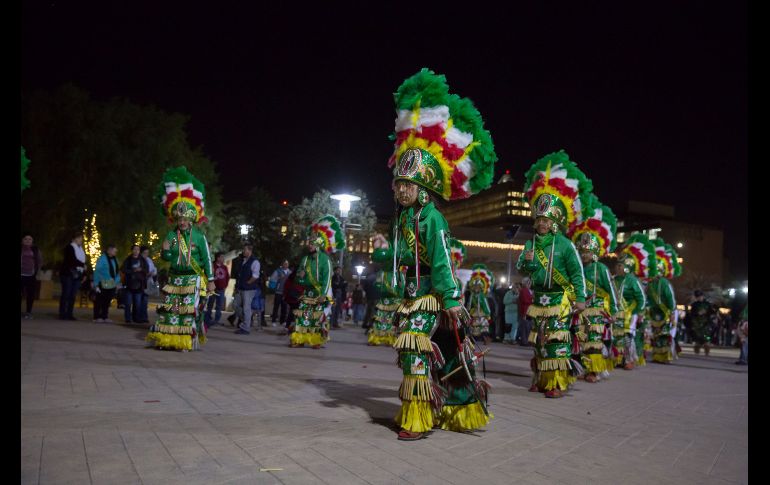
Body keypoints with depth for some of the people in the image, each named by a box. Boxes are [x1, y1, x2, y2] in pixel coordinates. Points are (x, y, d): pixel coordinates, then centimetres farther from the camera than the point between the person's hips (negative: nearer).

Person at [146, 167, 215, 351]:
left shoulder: (199, 236, -6)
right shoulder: (171, 235, 4)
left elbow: (207, 258, -4)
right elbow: (165, 258, 10)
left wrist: (210, 280, -5)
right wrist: (165, 250, -14)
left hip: (193, 279, -4)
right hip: (174, 278, 4)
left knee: (189, 309, -5)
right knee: (170, 308, 3)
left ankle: (186, 342, 0)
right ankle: (166, 340, 12)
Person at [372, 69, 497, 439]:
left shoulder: (432, 218, -14)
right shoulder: (402, 217, 12)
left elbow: (442, 261, -18)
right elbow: (398, 259, 15)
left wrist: (451, 299, -19)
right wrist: (383, 250, -4)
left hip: (430, 295, -9)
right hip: (412, 293, 9)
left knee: (414, 348, -11)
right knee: (439, 353, 16)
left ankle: (417, 420, -1)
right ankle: (460, 409, 30)